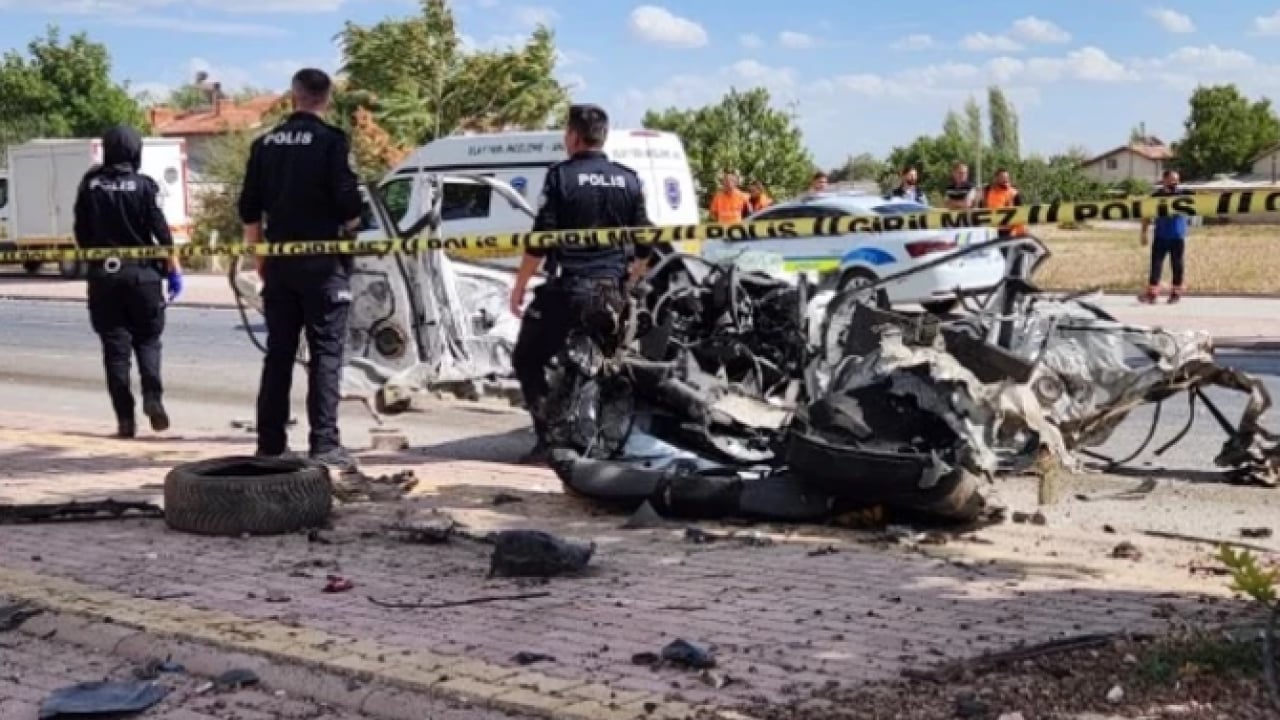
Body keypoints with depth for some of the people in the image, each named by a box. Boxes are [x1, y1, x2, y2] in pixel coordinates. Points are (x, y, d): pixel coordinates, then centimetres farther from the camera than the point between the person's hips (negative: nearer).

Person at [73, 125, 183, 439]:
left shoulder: (90, 185, 1)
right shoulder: (144, 185, -7)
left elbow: (81, 233, 6)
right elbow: (161, 232, -10)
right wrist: (174, 269, -3)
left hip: (103, 275, 2)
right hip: (142, 274, -2)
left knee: (115, 345, 5)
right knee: (147, 340, 12)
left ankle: (125, 418, 3)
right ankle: (153, 397, -9)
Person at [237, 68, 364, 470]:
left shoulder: (265, 144, 8)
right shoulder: (332, 141, -8)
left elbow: (249, 210, 9)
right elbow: (348, 205, -14)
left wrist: (259, 255, 19)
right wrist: (349, 230, 6)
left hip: (280, 260, 5)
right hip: (322, 262, -5)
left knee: (278, 352, 10)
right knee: (325, 352, -2)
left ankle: (270, 445, 14)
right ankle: (324, 445, -7)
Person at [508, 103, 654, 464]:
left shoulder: (561, 176, -7)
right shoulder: (628, 180, 7)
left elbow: (540, 239, -10)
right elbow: (644, 245, 10)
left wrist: (519, 285, 0)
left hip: (567, 288, -5)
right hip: (612, 291, 5)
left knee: (527, 360, 7)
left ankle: (550, 437, -4)